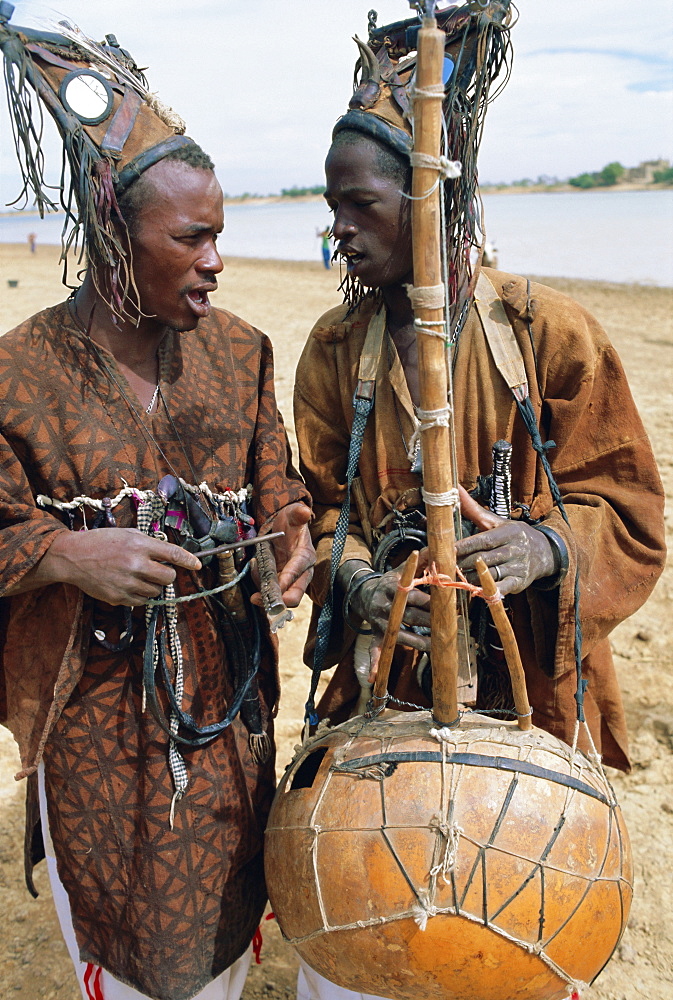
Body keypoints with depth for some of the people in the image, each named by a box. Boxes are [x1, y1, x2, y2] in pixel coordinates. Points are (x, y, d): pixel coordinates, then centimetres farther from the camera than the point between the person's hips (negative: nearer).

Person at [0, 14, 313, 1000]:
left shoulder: (238, 349, -1)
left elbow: (275, 486, 5)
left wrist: (294, 533, -15)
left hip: (228, 693, 3)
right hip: (95, 707, -3)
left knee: (228, 900, 20)